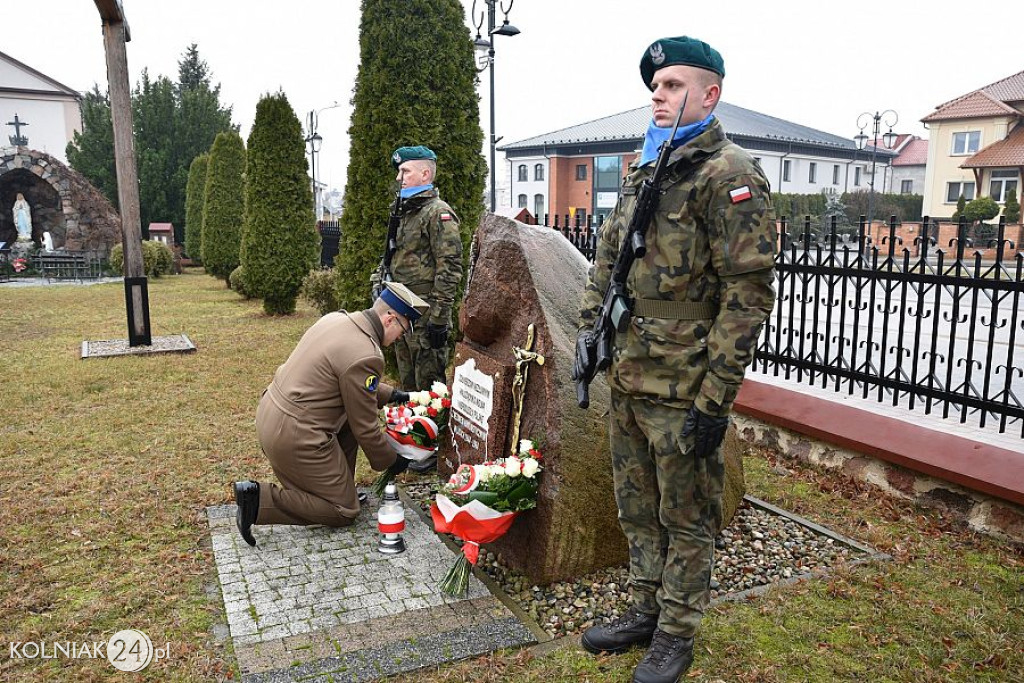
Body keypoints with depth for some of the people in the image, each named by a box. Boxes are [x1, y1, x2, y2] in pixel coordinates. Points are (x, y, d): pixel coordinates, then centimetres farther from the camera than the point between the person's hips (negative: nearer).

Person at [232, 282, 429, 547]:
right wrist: (390, 461, 5)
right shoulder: (364, 356, -23)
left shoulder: (336, 318, 4)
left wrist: (390, 393, 26)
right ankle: (260, 499, -4)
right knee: (345, 511, 5)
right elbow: (365, 428, -12)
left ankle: (339, 484, 23)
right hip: (294, 437, -9)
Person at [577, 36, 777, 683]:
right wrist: (589, 337, 11)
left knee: (686, 518, 9)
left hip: (683, 389, -8)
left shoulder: (732, 176, -12)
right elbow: (606, 263, 19)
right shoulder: (643, 173, 13)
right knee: (637, 506, 19)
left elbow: (748, 294, -17)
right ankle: (647, 609, 38)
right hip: (628, 380, 8)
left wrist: (715, 400, -19)